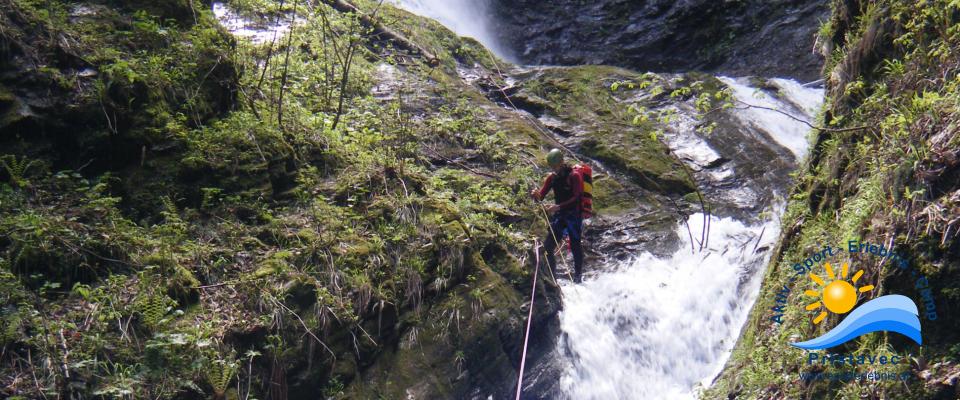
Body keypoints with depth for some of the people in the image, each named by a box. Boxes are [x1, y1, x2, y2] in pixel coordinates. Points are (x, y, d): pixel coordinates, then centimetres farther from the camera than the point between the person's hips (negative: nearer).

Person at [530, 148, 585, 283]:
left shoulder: (574, 176, -11)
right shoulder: (552, 177, 6)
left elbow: (576, 198, -21)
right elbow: (541, 196, 3)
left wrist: (559, 206, -31)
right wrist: (535, 195, -21)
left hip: (574, 215, -6)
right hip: (559, 215, 6)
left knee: (575, 246, -3)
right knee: (548, 246, 1)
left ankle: (578, 277, 9)